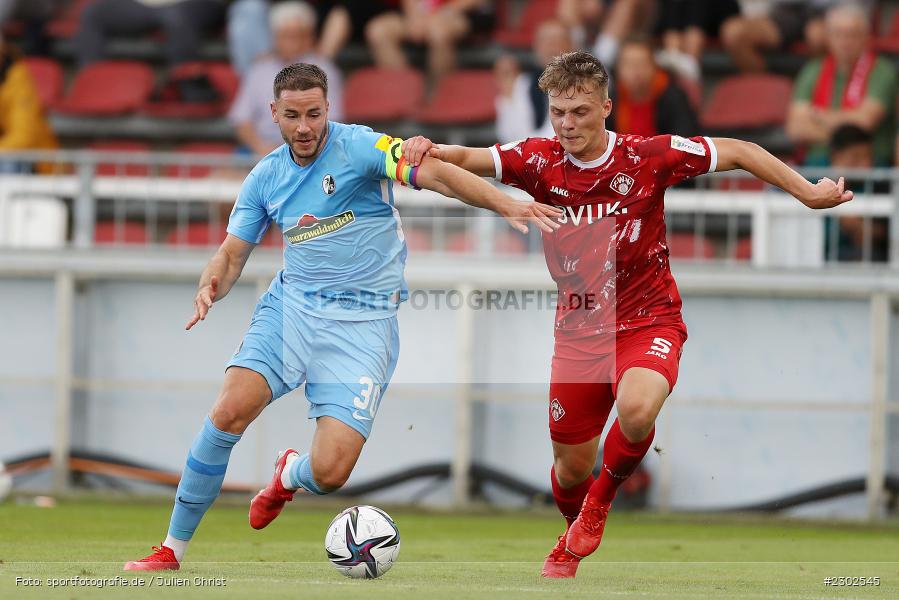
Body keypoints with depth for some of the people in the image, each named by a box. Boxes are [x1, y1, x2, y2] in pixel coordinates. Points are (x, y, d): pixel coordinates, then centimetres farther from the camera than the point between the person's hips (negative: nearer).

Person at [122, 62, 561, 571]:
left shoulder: (359, 147, -9)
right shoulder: (266, 177, 7)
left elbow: (433, 174, -21)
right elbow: (234, 252, 13)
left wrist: (505, 204, -36)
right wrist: (210, 289, -10)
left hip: (363, 320, -4)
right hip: (291, 305, 4)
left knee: (329, 472, -14)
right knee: (230, 410, -20)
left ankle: (291, 474, 27)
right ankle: (173, 549, -6)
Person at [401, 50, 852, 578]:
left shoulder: (648, 157, -12)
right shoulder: (540, 161, -6)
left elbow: (737, 152, -2)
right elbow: (470, 160, -12)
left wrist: (807, 191, -4)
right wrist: (431, 151, -34)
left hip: (649, 322, -3)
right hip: (579, 331, 3)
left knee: (636, 411, -33)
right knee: (571, 465, 9)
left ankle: (601, 499, -1)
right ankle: (574, 541, 45)